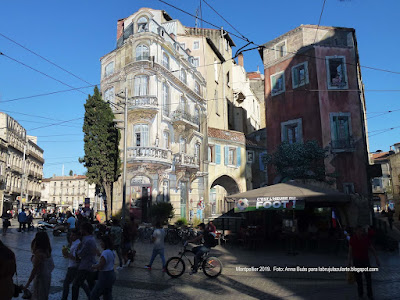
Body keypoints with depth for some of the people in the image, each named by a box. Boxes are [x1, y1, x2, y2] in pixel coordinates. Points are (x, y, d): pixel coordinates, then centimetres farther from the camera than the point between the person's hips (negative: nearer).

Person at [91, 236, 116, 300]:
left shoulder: (105, 252, -20)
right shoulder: (112, 252, 9)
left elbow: (100, 266, -22)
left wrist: (93, 266, -4)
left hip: (105, 276, -9)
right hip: (111, 275, 9)